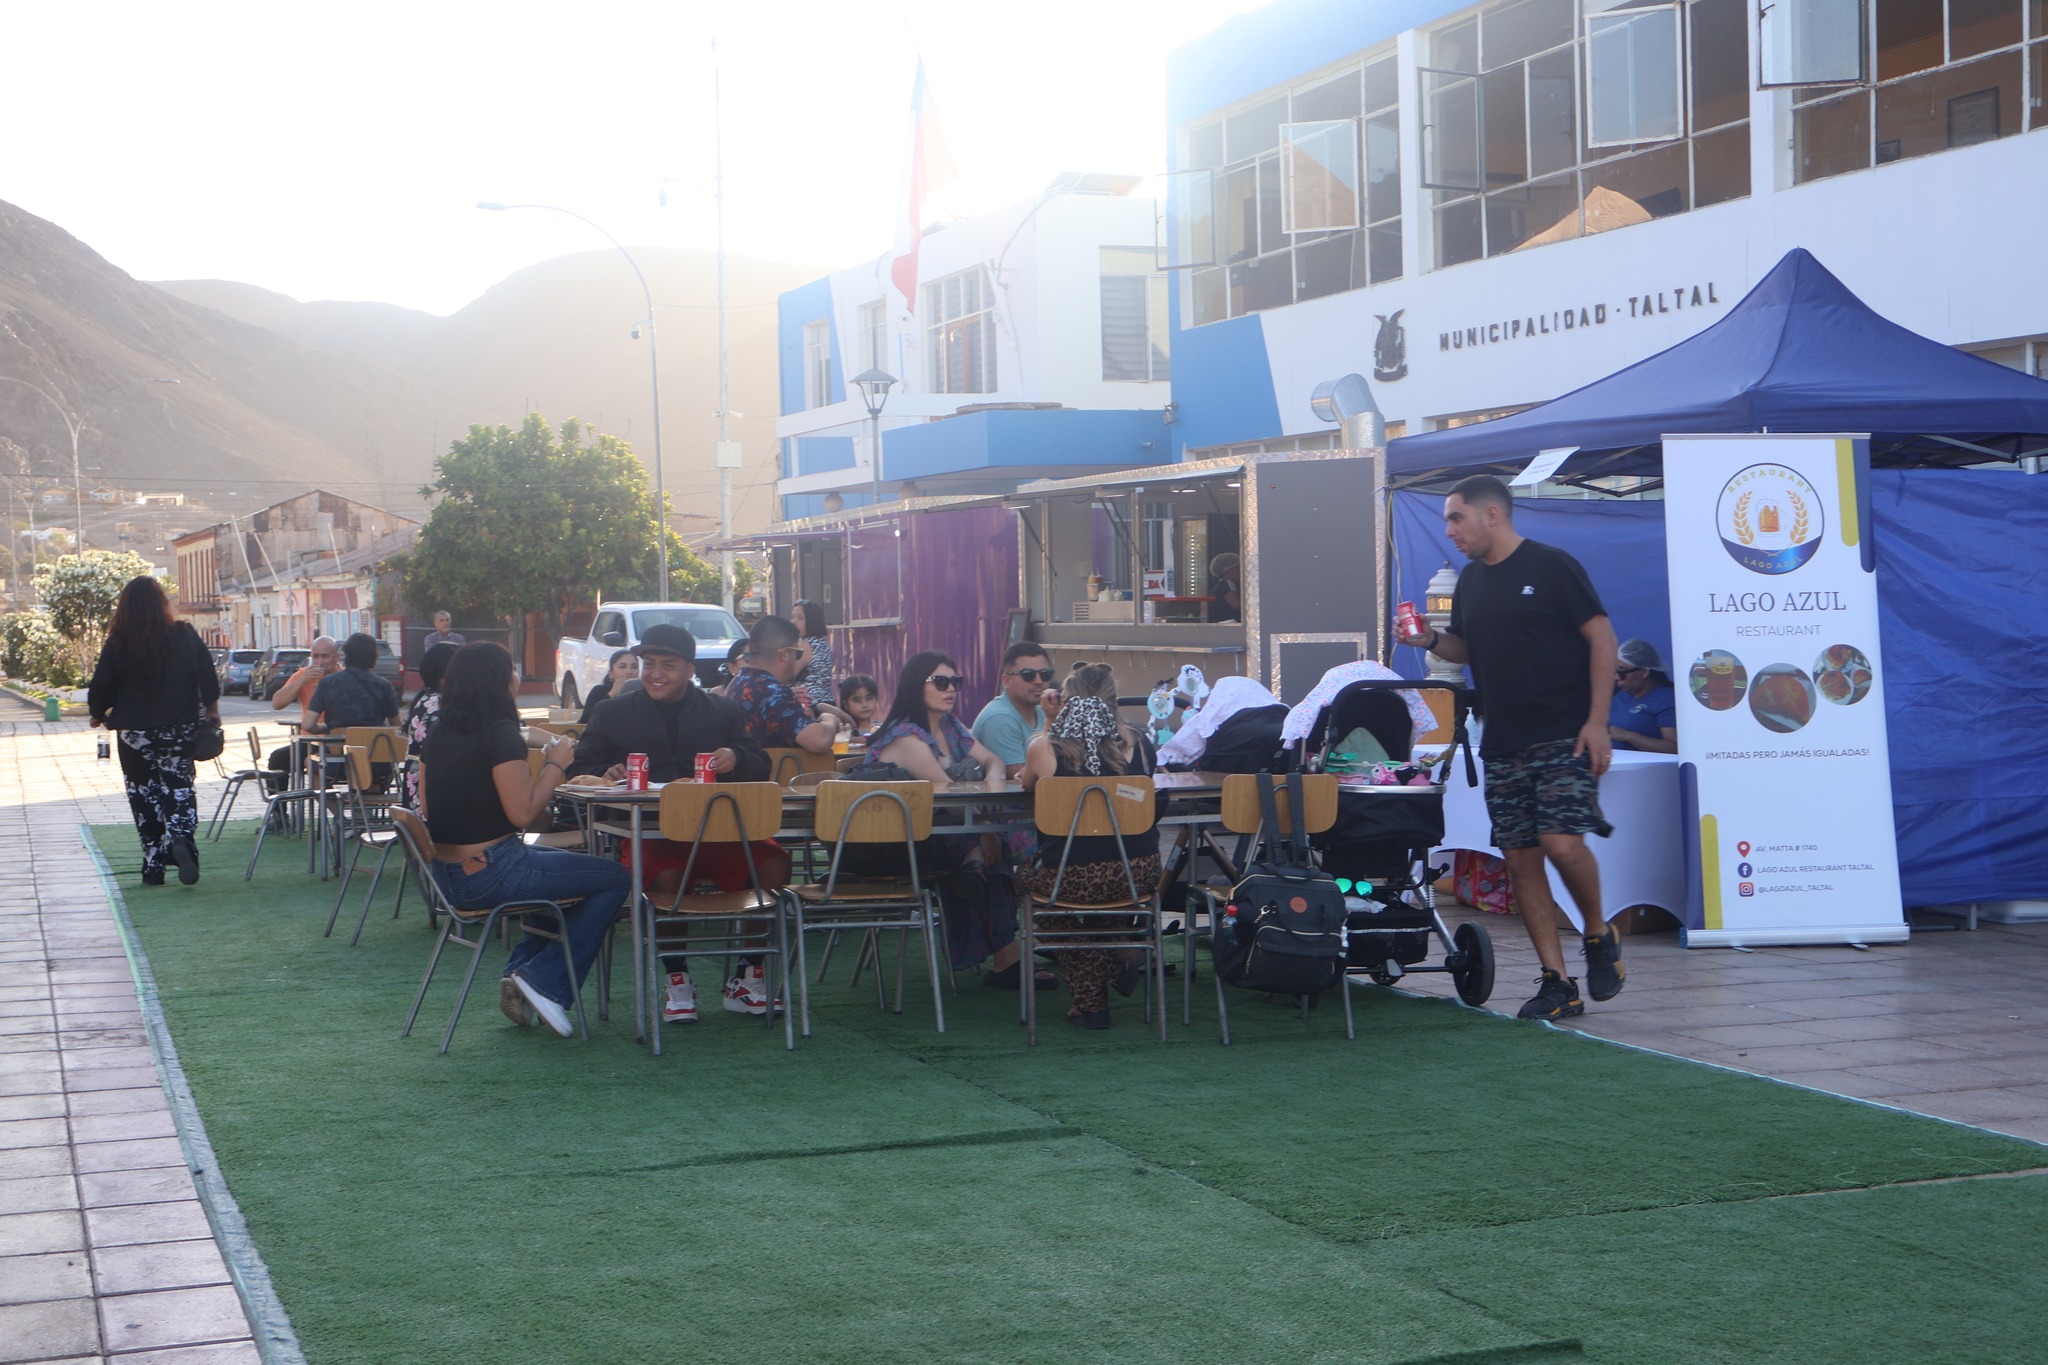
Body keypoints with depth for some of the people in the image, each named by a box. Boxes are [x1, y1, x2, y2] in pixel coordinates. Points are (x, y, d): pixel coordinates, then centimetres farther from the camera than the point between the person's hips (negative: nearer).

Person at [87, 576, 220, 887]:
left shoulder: (117, 644, -8)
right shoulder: (184, 636, -6)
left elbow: (101, 688, -2)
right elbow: (208, 678, 0)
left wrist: (97, 715, 19)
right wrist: (212, 710, 15)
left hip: (133, 732, 0)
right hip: (178, 730, 1)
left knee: (144, 795, 8)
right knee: (178, 788, 8)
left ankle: (153, 867, 7)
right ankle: (182, 839, -22)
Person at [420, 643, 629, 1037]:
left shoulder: (440, 733, 8)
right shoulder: (500, 734, -18)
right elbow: (522, 812, -21)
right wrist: (555, 764, -8)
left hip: (449, 873, 9)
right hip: (489, 872, -9)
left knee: (576, 868, 29)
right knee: (616, 879, -1)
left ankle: (520, 973, 19)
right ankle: (547, 983, 0)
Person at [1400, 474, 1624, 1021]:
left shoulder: (1551, 566, -6)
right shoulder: (1471, 580, 14)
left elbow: (1601, 636, -7)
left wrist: (1597, 721, -13)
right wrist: (1432, 640, 0)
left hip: (1563, 737, -7)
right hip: (1502, 745, 7)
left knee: (1562, 842, -18)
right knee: (1520, 858, 2)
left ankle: (1599, 934, 10)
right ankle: (1557, 983, 8)